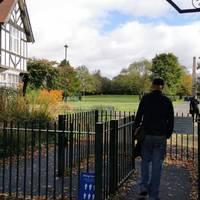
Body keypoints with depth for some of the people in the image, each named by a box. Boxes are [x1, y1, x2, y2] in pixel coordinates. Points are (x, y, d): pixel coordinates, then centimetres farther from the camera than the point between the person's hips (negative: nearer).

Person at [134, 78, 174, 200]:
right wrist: (168, 135, 15)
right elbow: (171, 121, 3)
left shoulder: (145, 98, -2)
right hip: (161, 137, 0)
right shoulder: (167, 101, 0)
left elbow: (138, 117, -2)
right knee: (157, 165, 6)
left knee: (145, 161, 18)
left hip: (146, 135, 0)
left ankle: (144, 186, 6)